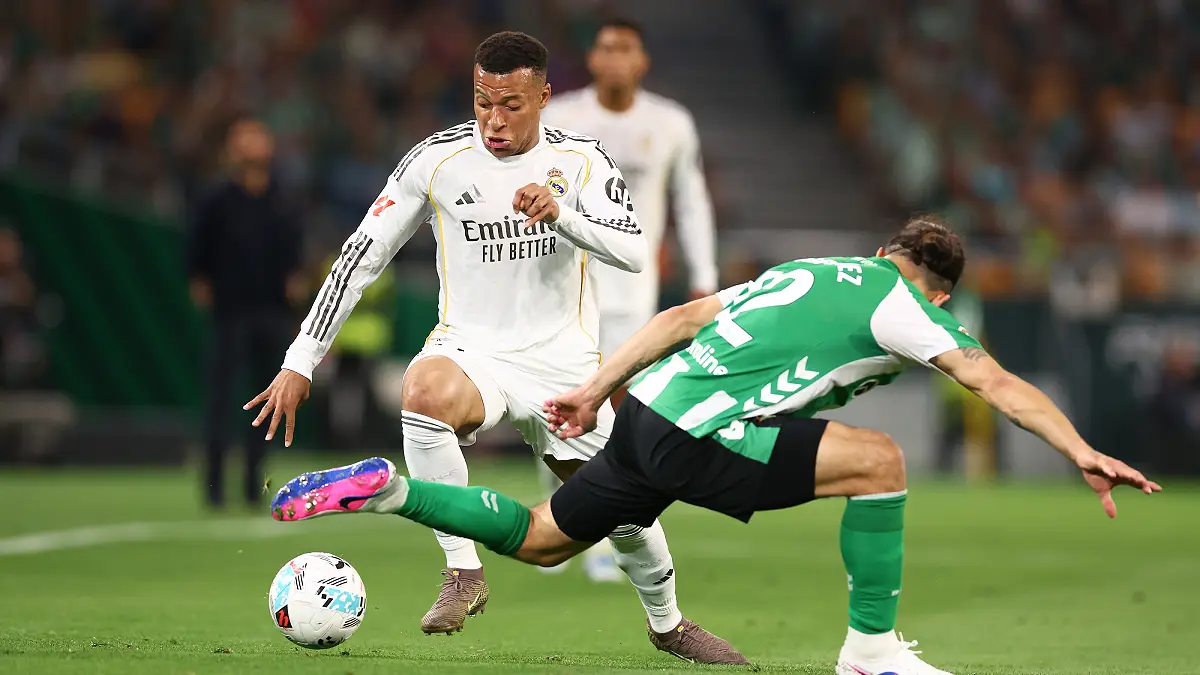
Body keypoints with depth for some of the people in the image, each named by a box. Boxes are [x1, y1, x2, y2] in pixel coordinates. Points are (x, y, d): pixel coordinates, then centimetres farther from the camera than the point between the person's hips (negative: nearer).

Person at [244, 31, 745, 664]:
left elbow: (633, 250, -16)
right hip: (471, 351, -1)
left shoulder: (580, 159, -4)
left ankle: (667, 622, 32)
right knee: (426, 390, -37)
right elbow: (362, 255, -2)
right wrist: (301, 361, -7)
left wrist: (562, 215, -35)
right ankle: (463, 571, -25)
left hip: (564, 366, 1)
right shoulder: (438, 159, -6)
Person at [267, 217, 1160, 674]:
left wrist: (595, 391, 26)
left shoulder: (815, 271, 23)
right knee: (877, 459, -10)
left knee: (537, 542, 24)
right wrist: (1079, 450, -13)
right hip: (695, 435, -8)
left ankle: (381, 490, 17)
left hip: (647, 415, 8)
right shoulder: (902, 307, 1)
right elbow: (993, 380, -10)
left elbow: (686, 316, 23)